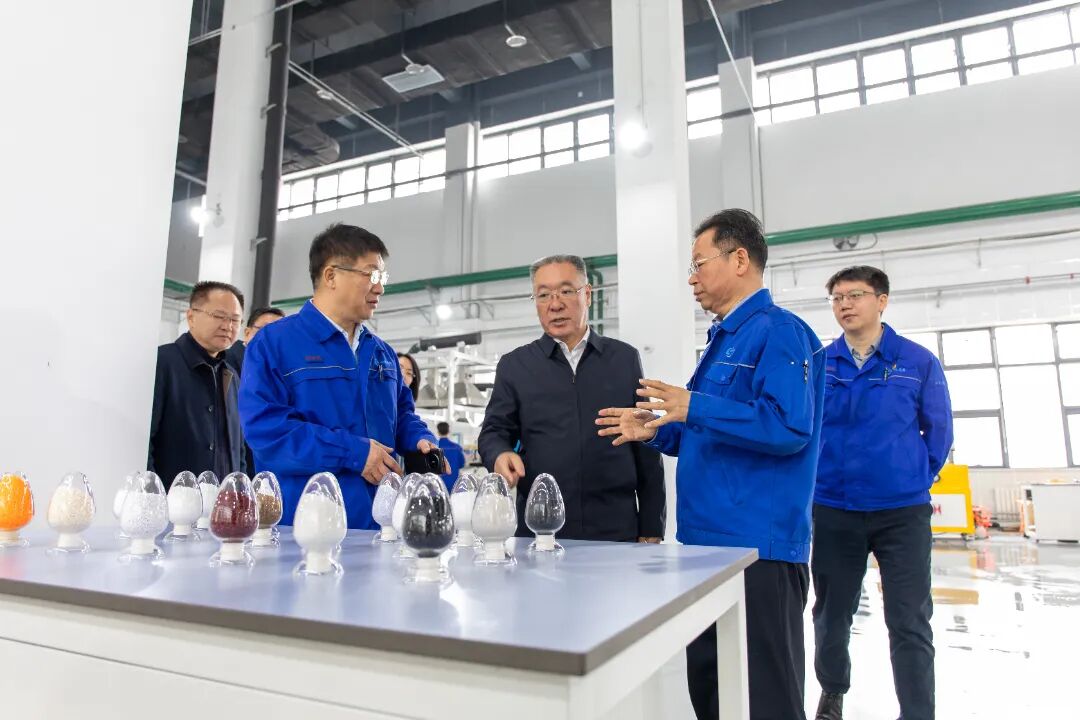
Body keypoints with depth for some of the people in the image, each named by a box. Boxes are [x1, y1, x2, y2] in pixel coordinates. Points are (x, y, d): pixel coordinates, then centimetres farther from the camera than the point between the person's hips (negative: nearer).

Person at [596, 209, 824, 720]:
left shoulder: (777, 332, -11)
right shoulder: (723, 340, 18)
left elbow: (789, 427, -23)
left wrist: (694, 408, -25)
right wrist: (657, 432, 9)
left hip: (758, 547, -10)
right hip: (710, 543, 10)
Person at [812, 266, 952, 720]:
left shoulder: (918, 361, -3)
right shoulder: (818, 364, 0)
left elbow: (938, 430, 4)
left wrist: (913, 480, 8)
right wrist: (820, 479, 7)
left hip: (903, 512, -2)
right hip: (833, 512, 2)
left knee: (910, 624, 2)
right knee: (831, 615, 15)